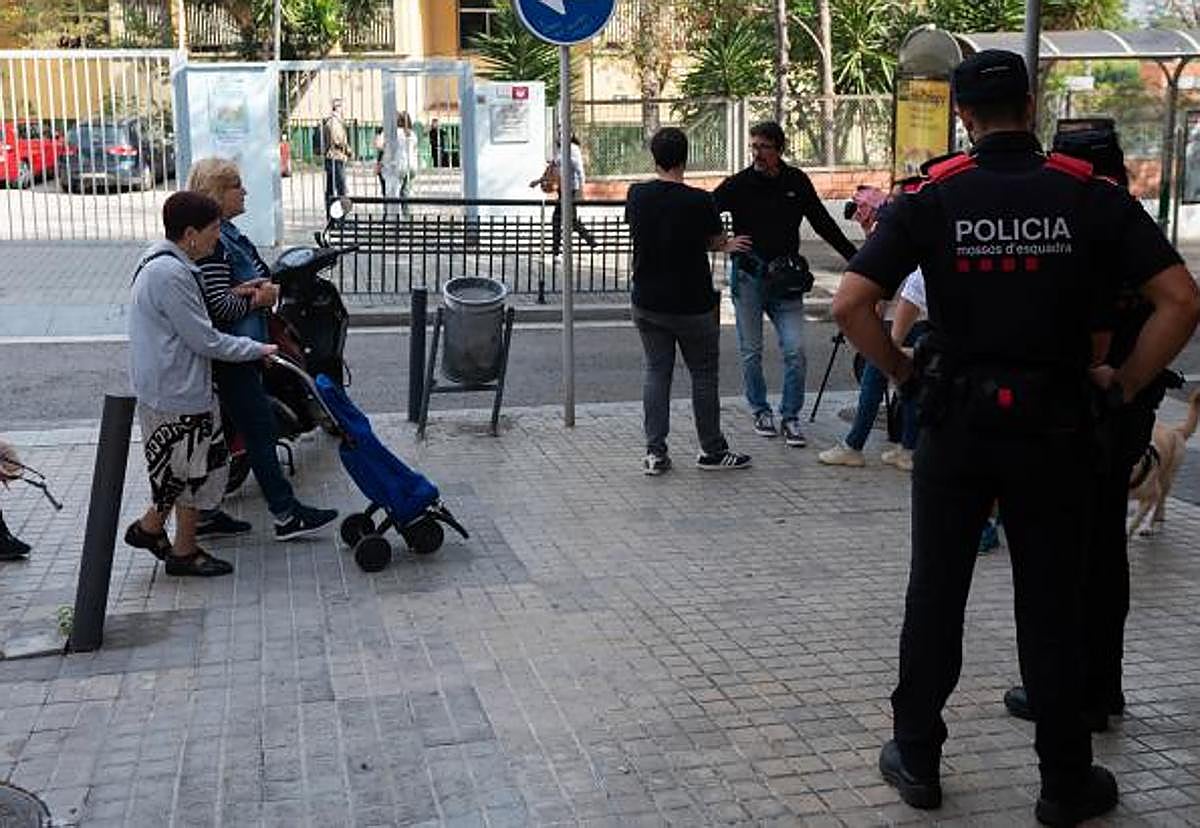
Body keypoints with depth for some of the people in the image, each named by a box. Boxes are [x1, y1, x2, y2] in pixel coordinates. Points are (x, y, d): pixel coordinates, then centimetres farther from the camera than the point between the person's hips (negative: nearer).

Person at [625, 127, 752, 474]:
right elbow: (718, 241, -5)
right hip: (692, 305, -4)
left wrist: (725, 244, 17)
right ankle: (712, 450, 19)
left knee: (656, 372, 11)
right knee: (704, 375, 9)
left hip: (646, 304, 4)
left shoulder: (636, 195, -2)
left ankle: (655, 452, 8)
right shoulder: (699, 201, -18)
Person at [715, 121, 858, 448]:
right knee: (751, 352, 6)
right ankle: (760, 411, 24)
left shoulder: (797, 181, 3)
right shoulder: (738, 184, -3)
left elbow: (823, 222, 13)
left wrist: (854, 256, 14)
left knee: (795, 350, -6)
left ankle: (790, 417, 7)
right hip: (748, 277, -1)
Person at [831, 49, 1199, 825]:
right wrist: (1124, 384, -1)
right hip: (1054, 423, 0)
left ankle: (917, 759, 24)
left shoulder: (933, 196, -4)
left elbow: (851, 304, -13)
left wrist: (903, 370, 0)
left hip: (956, 420, 0)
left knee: (936, 594, 13)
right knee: (1053, 606, 9)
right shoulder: (1090, 194, -4)